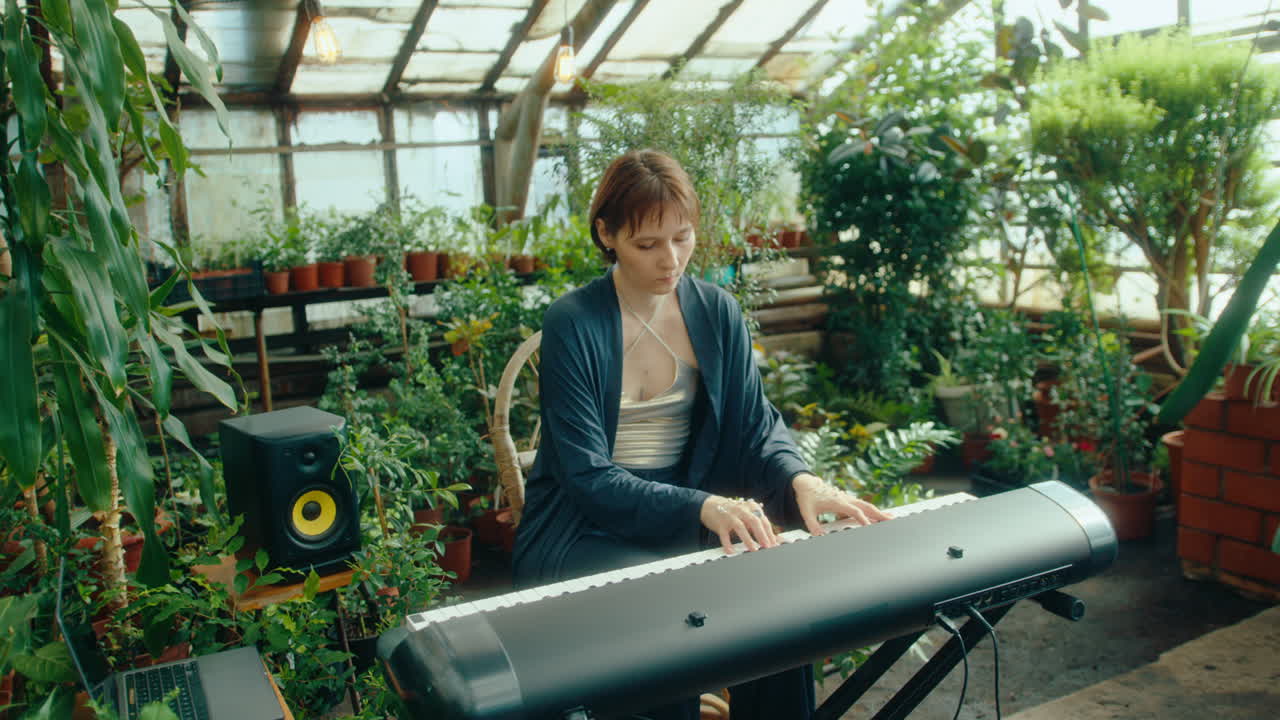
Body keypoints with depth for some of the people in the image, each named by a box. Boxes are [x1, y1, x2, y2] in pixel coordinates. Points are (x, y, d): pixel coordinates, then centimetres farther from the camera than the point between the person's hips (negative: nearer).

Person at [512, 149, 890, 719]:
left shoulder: (717, 313, 2)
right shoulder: (572, 324, -13)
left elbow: (758, 426, 2)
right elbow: (591, 480, -18)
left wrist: (800, 480, -21)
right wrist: (702, 506, -32)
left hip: (691, 522, 4)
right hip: (582, 536, -3)